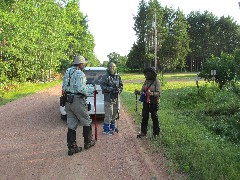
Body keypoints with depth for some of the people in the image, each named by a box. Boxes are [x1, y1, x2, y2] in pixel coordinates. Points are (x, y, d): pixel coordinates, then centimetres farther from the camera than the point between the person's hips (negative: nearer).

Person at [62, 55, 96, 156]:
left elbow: (63, 88, 13)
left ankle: (72, 147, 12)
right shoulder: (79, 74, -14)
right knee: (86, 122, 12)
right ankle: (88, 142, 23)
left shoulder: (67, 72, 12)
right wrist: (91, 89, -9)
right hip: (77, 101, -8)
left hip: (68, 101, 8)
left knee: (71, 125, 10)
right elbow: (80, 88, -22)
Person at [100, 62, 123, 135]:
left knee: (115, 114, 15)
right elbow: (103, 87, -14)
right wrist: (112, 89, -23)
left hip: (116, 98, 6)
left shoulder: (118, 76, 9)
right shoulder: (105, 77, -7)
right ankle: (106, 129, 5)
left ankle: (112, 127, 31)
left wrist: (119, 90, -9)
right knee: (108, 114, -6)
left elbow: (121, 86, 13)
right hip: (108, 98, -6)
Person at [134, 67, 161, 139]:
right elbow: (142, 90, 9)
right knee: (144, 117, 10)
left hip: (154, 103, -6)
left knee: (154, 118, 5)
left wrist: (152, 93, -37)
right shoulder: (146, 81, 7)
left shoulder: (157, 81, -13)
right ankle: (143, 132, 22)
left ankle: (156, 133, 18)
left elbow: (159, 93, -20)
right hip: (146, 102, 6)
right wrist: (138, 92, -11)